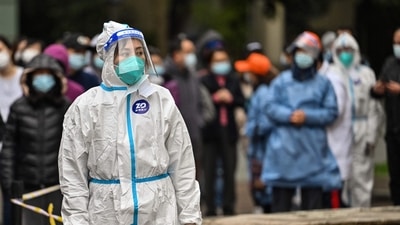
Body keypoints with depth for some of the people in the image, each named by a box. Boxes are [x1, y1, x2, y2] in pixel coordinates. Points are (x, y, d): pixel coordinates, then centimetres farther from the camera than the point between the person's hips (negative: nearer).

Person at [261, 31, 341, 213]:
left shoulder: (323, 84, 7)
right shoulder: (281, 81, 9)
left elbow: (331, 112, 0)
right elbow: (270, 107, 0)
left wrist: (307, 116, -13)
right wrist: (290, 116, -15)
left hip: (312, 149, 0)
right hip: (284, 148, 0)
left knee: (313, 199, -1)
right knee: (281, 198, 2)